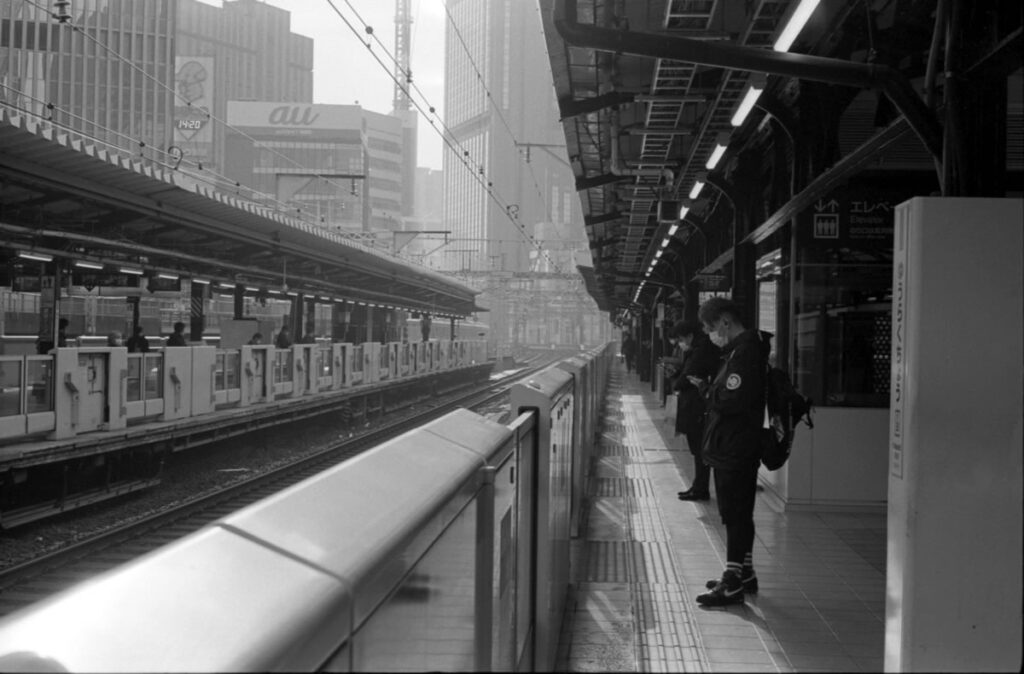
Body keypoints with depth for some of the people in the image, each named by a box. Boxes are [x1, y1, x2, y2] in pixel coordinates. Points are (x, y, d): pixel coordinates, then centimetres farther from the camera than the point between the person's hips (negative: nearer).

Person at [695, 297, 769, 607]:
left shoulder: (744, 352, -19)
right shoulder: (742, 349, 14)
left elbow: (733, 400, -27)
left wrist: (710, 394, -10)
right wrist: (713, 391, 0)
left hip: (734, 452, -11)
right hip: (734, 450, 11)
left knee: (735, 517, -5)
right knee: (739, 515, 18)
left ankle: (733, 584, 1)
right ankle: (743, 573, 29)